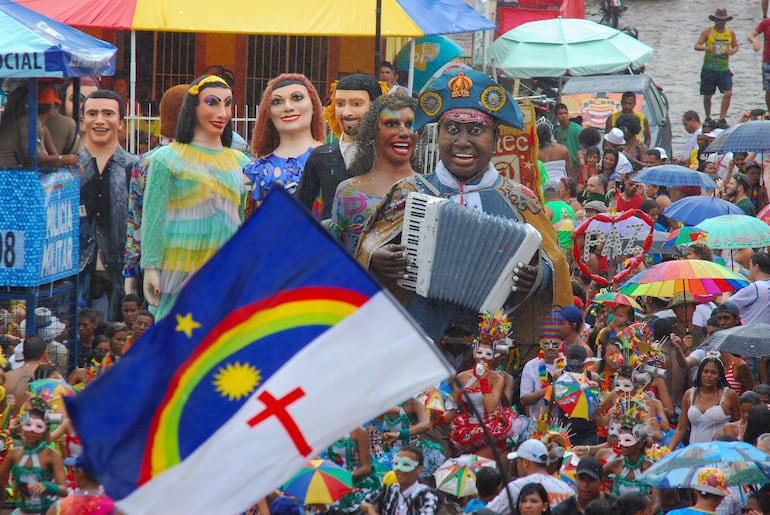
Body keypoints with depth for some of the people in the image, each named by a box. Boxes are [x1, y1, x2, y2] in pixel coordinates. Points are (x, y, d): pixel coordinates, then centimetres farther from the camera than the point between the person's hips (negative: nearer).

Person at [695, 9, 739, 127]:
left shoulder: (730, 33, 7)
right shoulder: (707, 32, -2)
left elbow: (735, 46, 17)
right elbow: (697, 46, -4)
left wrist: (732, 51, -7)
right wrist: (706, 48, -26)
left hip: (724, 69, 2)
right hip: (709, 68, -2)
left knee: (728, 93, -13)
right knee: (707, 95, 6)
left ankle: (722, 119, -6)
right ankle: (708, 118, 25)